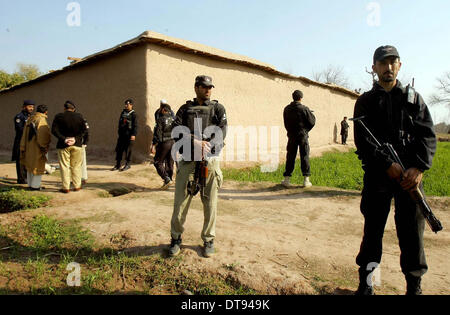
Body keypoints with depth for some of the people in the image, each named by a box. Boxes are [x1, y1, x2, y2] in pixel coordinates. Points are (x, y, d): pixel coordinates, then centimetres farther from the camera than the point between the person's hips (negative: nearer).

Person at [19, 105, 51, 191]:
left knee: (30, 166, 17)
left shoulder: (30, 119, 8)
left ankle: (30, 184, 27)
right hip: (37, 148, -8)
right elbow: (43, 136, -22)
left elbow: (25, 135, 11)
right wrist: (45, 147, -9)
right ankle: (35, 186, 7)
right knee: (38, 166, 3)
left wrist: (23, 148, 16)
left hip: (29, 147, 8)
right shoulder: (42, 120, -16)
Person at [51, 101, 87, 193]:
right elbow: (83, 129, -1)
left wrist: (64, 139, -11)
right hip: (77, 144, 1)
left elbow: (54, 130, -9)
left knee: (64, 166, 5)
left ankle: (66, 187, 6)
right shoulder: (79, 116, 1)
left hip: (63, 145, -1)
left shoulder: (58, 117, -2)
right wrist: (76, 138, -4)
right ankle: (77, 186, 15)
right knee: (76, 166, 11)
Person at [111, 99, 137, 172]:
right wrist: (119, 132, 19)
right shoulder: (123, 112, 14)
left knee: (128, 150, -2)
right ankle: (118, 165, 14)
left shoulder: (133, 114, -6)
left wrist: (133, 134, -19)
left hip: (129, 135, -7)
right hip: (122, 134, 7)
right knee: (118, 149, 6)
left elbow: (135, 125, -11)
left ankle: (127, 165, 10)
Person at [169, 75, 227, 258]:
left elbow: (221, 134, -2)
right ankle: (176, 239, 22)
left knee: (210, 205, 5)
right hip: (187, 161, 0)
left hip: (210, 161, 0)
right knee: (180, 203, 3)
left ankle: (209, 240, 22)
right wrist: (195, 142, -18)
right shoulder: (185, 109, 12)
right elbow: (177, 132, -3)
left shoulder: (218, 109, 11)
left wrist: (206, 147, -17)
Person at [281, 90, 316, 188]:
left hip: (291, 136, 3)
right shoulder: (304, 109, -10)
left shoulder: (287, 109, 2)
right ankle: (306, 180, 4)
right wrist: (312, 114, 14)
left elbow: (286, 123, 8)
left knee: (290, 157, 7)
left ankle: (287, 179, 7)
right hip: (303, 136, -3)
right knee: (305, 157, 4)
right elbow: (312, 122, -5)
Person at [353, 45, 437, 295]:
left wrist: (419, 167, -12)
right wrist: (387, 165, -15)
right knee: (373, 229, 5)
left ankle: (414, 286, 21)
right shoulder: (365, 101, 7)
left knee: (411, 230, 4)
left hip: (410, 175, 1)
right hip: (377, 175, -1)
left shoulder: (413, 98, 12)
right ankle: (365, 283, 18)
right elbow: (362, 141, -3)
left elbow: (428, 135, 3)